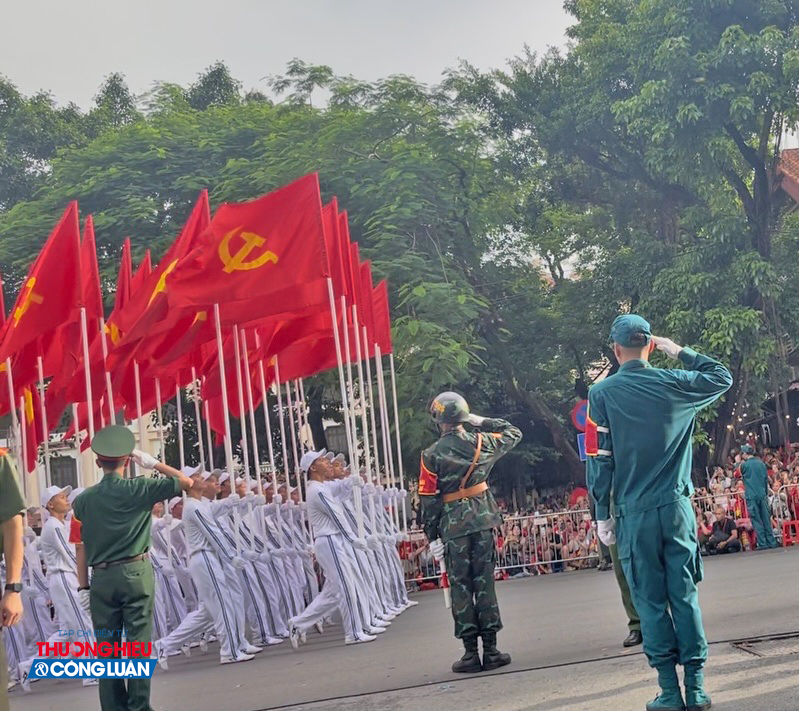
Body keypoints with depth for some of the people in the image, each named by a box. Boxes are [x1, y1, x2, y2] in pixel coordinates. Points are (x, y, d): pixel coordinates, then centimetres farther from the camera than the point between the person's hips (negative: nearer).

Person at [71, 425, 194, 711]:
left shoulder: (83, 500, 1)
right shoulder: (139, 488, -3)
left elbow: (81, 548, 2)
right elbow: (186, 482, 3)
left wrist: (84, 587, 8)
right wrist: (153, 463, 6)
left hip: (101, 578, 2)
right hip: (136, 572, -2)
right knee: (139, 644, 1)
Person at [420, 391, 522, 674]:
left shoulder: (431, 455, -7)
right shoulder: (482, 442, 0)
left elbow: (428, 500, -6)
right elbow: (513, 433, 20)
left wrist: (432, 536, 1)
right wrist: (481, 422, 16)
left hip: (453, 528, -2)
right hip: (484, 523, 2)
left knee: (460, 588, 5)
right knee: (485, 584, 7)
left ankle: (470, 653, 6)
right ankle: (491, 650, 8)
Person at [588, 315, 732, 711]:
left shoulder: (602, 394, -5)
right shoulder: (674, 383, 0)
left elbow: (599, 460, -5)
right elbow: (723, 378, 19)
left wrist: (602, 515, 3)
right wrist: (680, 352, 18)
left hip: (634, 514, -2)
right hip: (676, 507, 2)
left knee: (651, 602, 4)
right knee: (685, 595, 6)